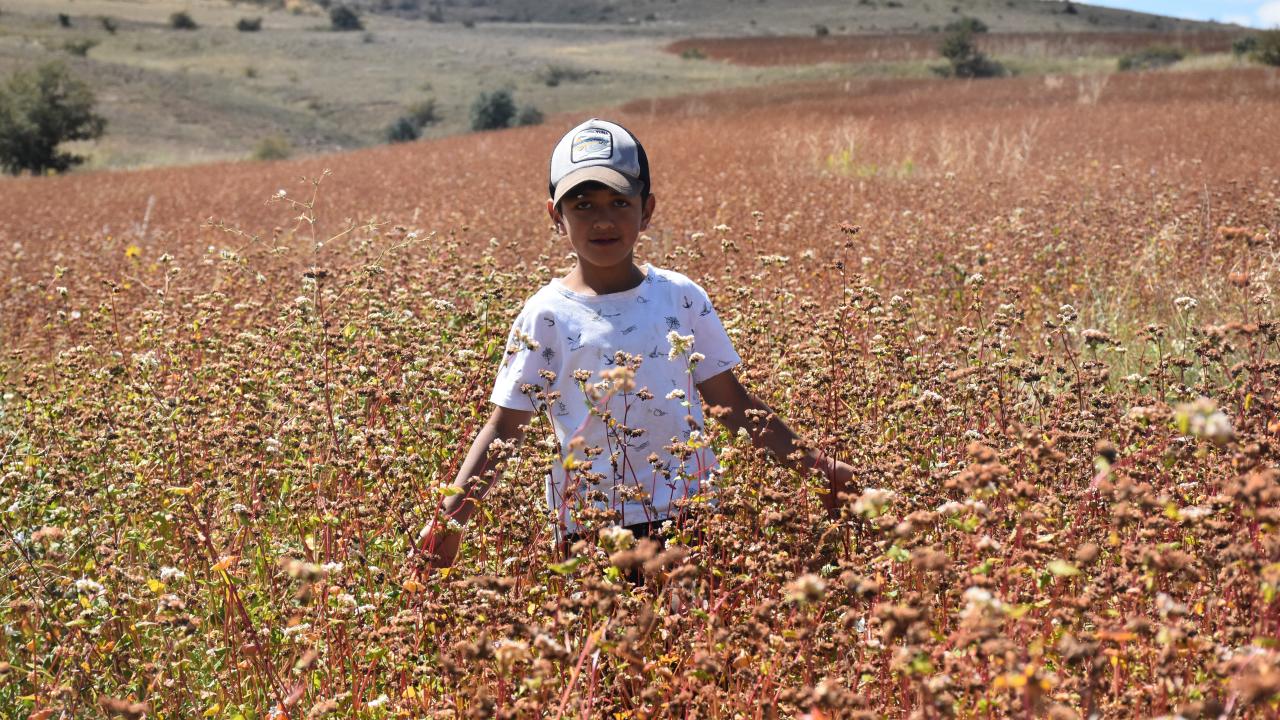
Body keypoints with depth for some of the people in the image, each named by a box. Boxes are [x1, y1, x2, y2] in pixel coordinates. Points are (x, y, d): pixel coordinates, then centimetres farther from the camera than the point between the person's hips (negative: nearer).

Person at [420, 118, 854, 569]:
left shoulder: (682, 298, 5)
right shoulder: (546, 316, -2)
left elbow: (732, 403, 11)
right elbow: (503, 429, -1)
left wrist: (814, 466, 9)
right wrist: (450, 519, -11)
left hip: (690, 514, 2)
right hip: (591, 527, -2)